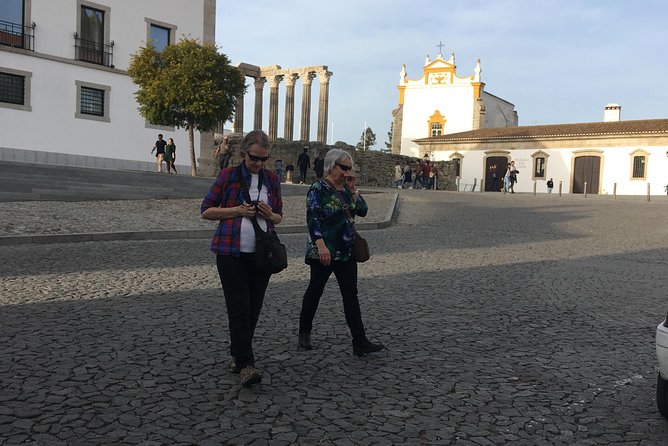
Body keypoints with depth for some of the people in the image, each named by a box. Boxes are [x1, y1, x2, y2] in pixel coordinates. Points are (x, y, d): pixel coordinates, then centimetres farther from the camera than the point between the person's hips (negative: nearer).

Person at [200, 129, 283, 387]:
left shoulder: (272, 179, 10)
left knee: (253, 308, 8)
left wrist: (270, 215, -6)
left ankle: (237, 355, 24)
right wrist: (238, 210, -13)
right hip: (232, 252, -4)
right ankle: (245, 364, -8)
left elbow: (279, 217, 17)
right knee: (239, 308, -10)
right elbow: (206, 211, -1)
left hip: (262, 253, 4)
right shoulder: (228, 175, -1)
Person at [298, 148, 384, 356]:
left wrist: (353, 189, -2)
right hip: (323, 251, -6)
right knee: (315, 290, 8)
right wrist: (321, 245, -26)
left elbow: (363, 211, 8)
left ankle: (360, 342, 1)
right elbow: (312, 218, -17)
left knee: (351, 295, 1)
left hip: (346, 251, 6)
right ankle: (304, 333, 27)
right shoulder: (319, 187, -10)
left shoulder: (346, 188, 11)